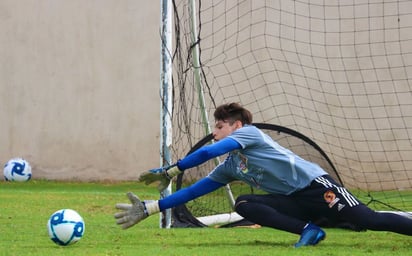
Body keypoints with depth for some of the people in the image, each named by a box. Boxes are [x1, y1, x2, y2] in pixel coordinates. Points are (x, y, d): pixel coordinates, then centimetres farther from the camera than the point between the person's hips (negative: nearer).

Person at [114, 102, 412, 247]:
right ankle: (308, 230, -19)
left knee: (370, 221, -22)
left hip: (315, 186, -7)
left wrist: (170, 171, -10)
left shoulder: (249, 132, -3)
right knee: (244, 205, -12)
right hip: (296, 202, 8)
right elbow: (194, 191, 17)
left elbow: (208, 152, -16)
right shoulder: (229, 167, 19)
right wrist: (150, 208, 12)